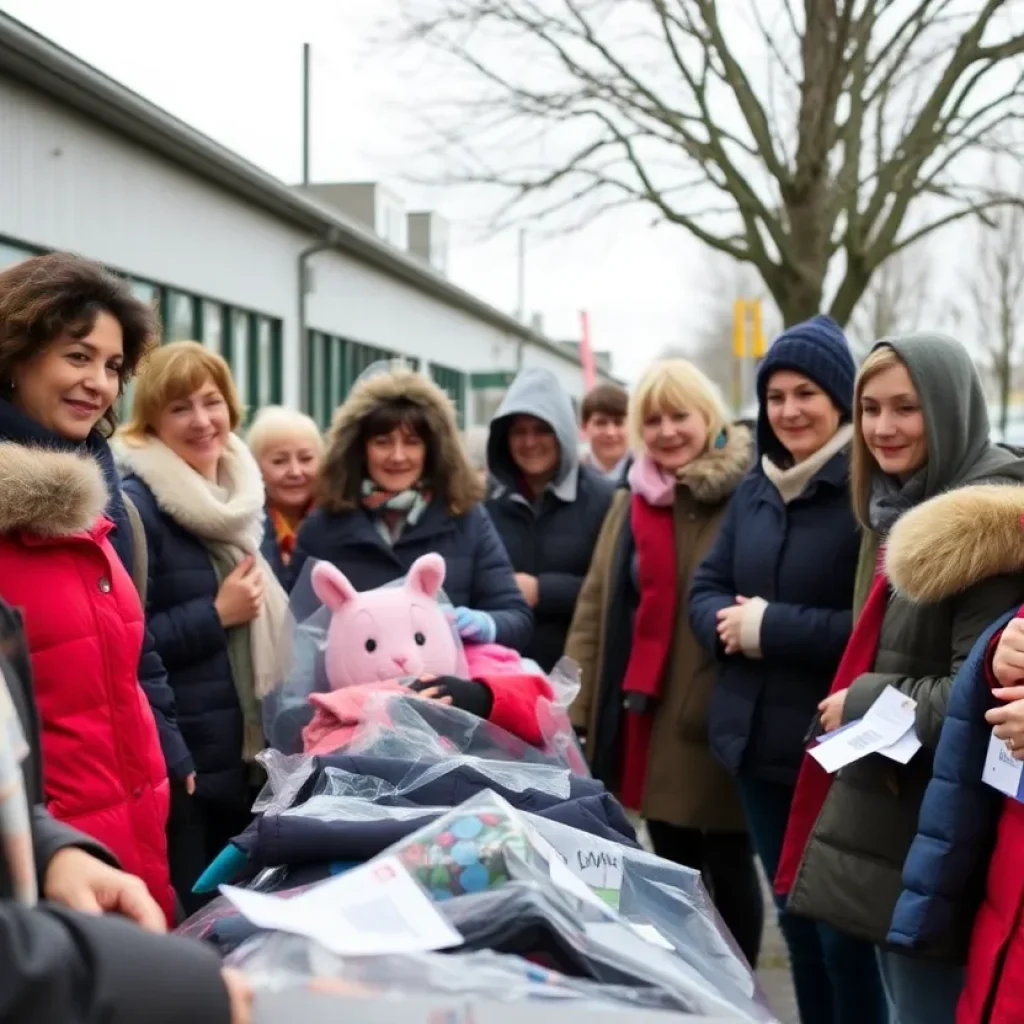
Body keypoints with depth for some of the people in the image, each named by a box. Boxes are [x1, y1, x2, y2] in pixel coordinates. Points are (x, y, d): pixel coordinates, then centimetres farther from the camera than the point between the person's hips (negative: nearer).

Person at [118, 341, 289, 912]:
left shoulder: (244, 492, 11)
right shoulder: (136, 504, -13)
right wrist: (217, 616, -17)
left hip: (258, 748, 7)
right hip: (185, 759, -7)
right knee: (191, 918, 0)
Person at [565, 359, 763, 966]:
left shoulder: (746, 493, -8)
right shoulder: (631, 501, 13)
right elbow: (595, 608, 12)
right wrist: (574, 705, 6)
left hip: (715, 717, -6)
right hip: (642, 711, 6)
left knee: (728, 867, 8)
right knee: (674, 868, 16)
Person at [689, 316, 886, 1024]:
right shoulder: (756, 490, 10)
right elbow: (707, 589, 13)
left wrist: (773, 626, -20)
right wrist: (727, 623, -9)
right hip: (759, 740, 7)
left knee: (843, 930, 3)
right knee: (795, 917, 19)